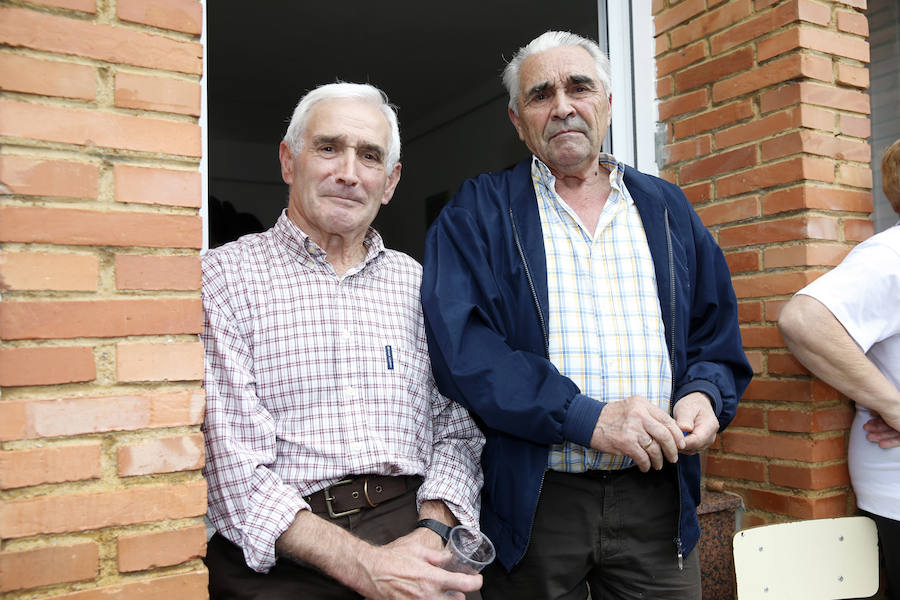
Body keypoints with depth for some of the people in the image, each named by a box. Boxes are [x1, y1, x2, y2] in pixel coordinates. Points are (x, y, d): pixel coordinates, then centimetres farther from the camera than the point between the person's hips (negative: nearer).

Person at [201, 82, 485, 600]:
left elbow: (456, 431, 9)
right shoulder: (225, 276, 0)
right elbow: (234, 470, -8)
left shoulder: (419, 285, 12)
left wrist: (432, 531, -9)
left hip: (413, 530, 2)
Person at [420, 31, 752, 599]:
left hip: (656, 498, 3)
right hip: (533, 501, -2)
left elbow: (717, 331, 14)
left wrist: (704, 393, -8)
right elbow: (460, 342, -13)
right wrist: (584, 417, -21)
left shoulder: (668, 209, 12)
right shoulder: (478, 213, 0)